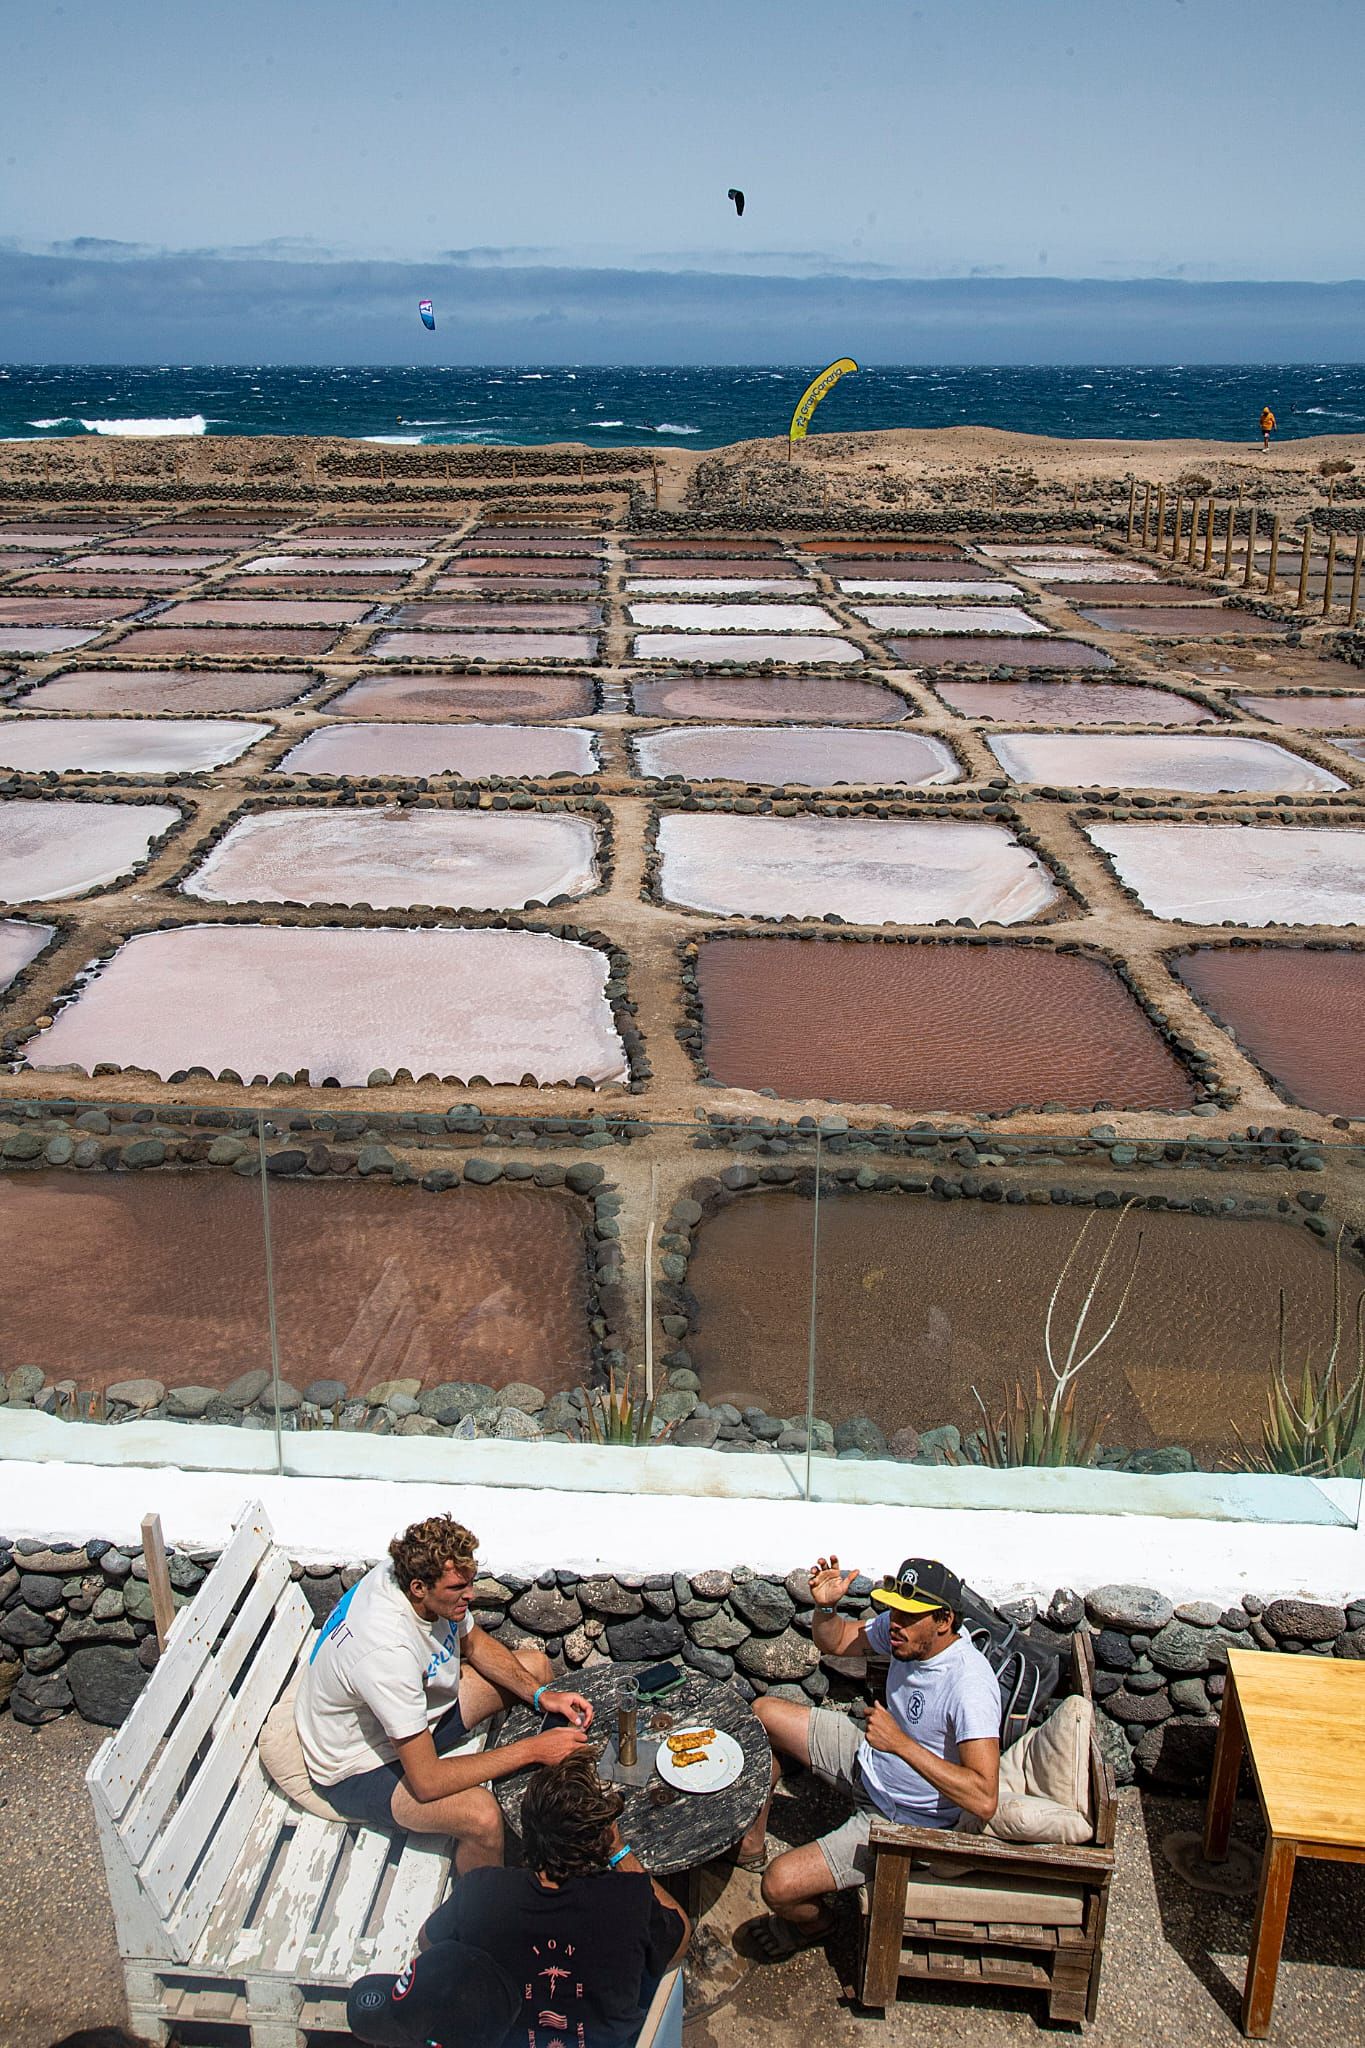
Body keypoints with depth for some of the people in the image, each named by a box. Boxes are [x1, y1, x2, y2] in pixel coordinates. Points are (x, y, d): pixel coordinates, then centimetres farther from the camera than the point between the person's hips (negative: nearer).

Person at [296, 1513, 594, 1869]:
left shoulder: (410, 1573, -17)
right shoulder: (386, 1651, -40)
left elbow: (475, 1643, 4)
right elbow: (426, 1781, -36)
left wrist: (541, 1694, -10)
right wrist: (530, 1750, -30)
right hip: (360, 1768, -9)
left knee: (536, 1665, 8)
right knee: (482, 1815, -34)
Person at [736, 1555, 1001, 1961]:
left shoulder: (969, 1685, -35)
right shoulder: (907, 1631, -13)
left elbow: (985, 1800, -42)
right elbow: (833, 1643, 6)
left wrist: (900, 1743, -44)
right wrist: (825, 1607, -17)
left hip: (902, 1820, -8)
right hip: (869, 1764, 8)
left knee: (779, 1886, -19)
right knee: (762, 1714, 11)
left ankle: (813, 1922, 20)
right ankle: (750, 1844, 31)